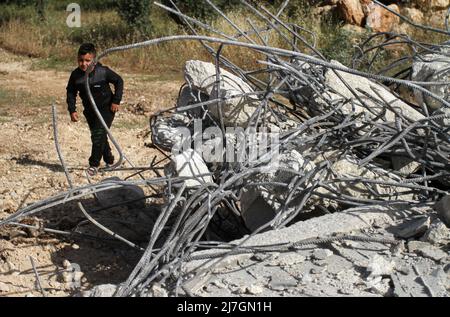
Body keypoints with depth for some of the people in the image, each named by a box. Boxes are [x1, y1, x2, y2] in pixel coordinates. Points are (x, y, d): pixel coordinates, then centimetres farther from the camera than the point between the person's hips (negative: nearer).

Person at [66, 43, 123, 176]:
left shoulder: (103, 72, -21)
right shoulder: (75, 75, -10)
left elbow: (119, 81, -7)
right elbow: (71, 93, 2)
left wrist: (116, 101, -9)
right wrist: (72, 110, -7)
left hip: (106, 108, -5)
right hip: (90, 110, 5)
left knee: (98, 135, -17)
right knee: (97, 136, 15)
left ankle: (94, 164, -7)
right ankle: (109, 161, 36)